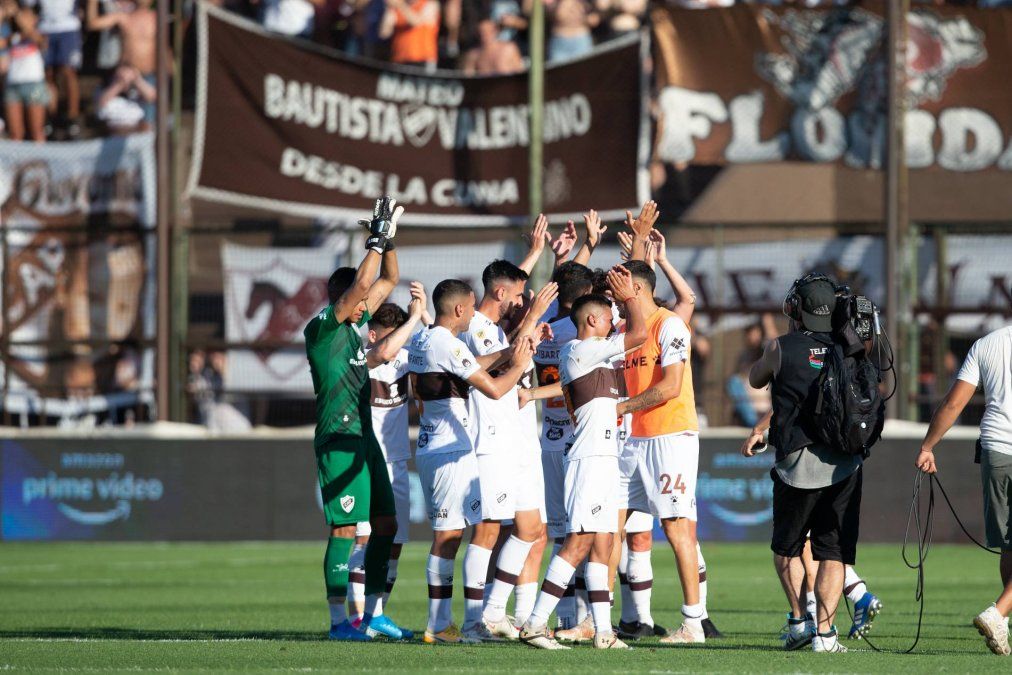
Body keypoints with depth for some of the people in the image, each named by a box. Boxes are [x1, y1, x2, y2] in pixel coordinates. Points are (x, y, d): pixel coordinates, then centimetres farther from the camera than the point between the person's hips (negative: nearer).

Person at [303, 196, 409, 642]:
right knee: (345, 529, -9)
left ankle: (374, 614, 13)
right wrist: (377, 240, -18)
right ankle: (338, 621, -5)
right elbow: (359, 285, -21)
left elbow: (388, 282, 21)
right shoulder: (321, 327, -9)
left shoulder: (354, 324, 14)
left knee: (386, 525, 8)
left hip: (364, 438, 9)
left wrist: (389, 239, 8)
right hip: (337, 440, -9)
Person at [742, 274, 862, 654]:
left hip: (799, 464, -2)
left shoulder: (782, 348, -3)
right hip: (844, 464, 2)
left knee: (786, 548, 17)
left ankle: (799, 620, 7)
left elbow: (756, 380, 19)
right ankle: (824, 633, -1)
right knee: (833, 552, 6)